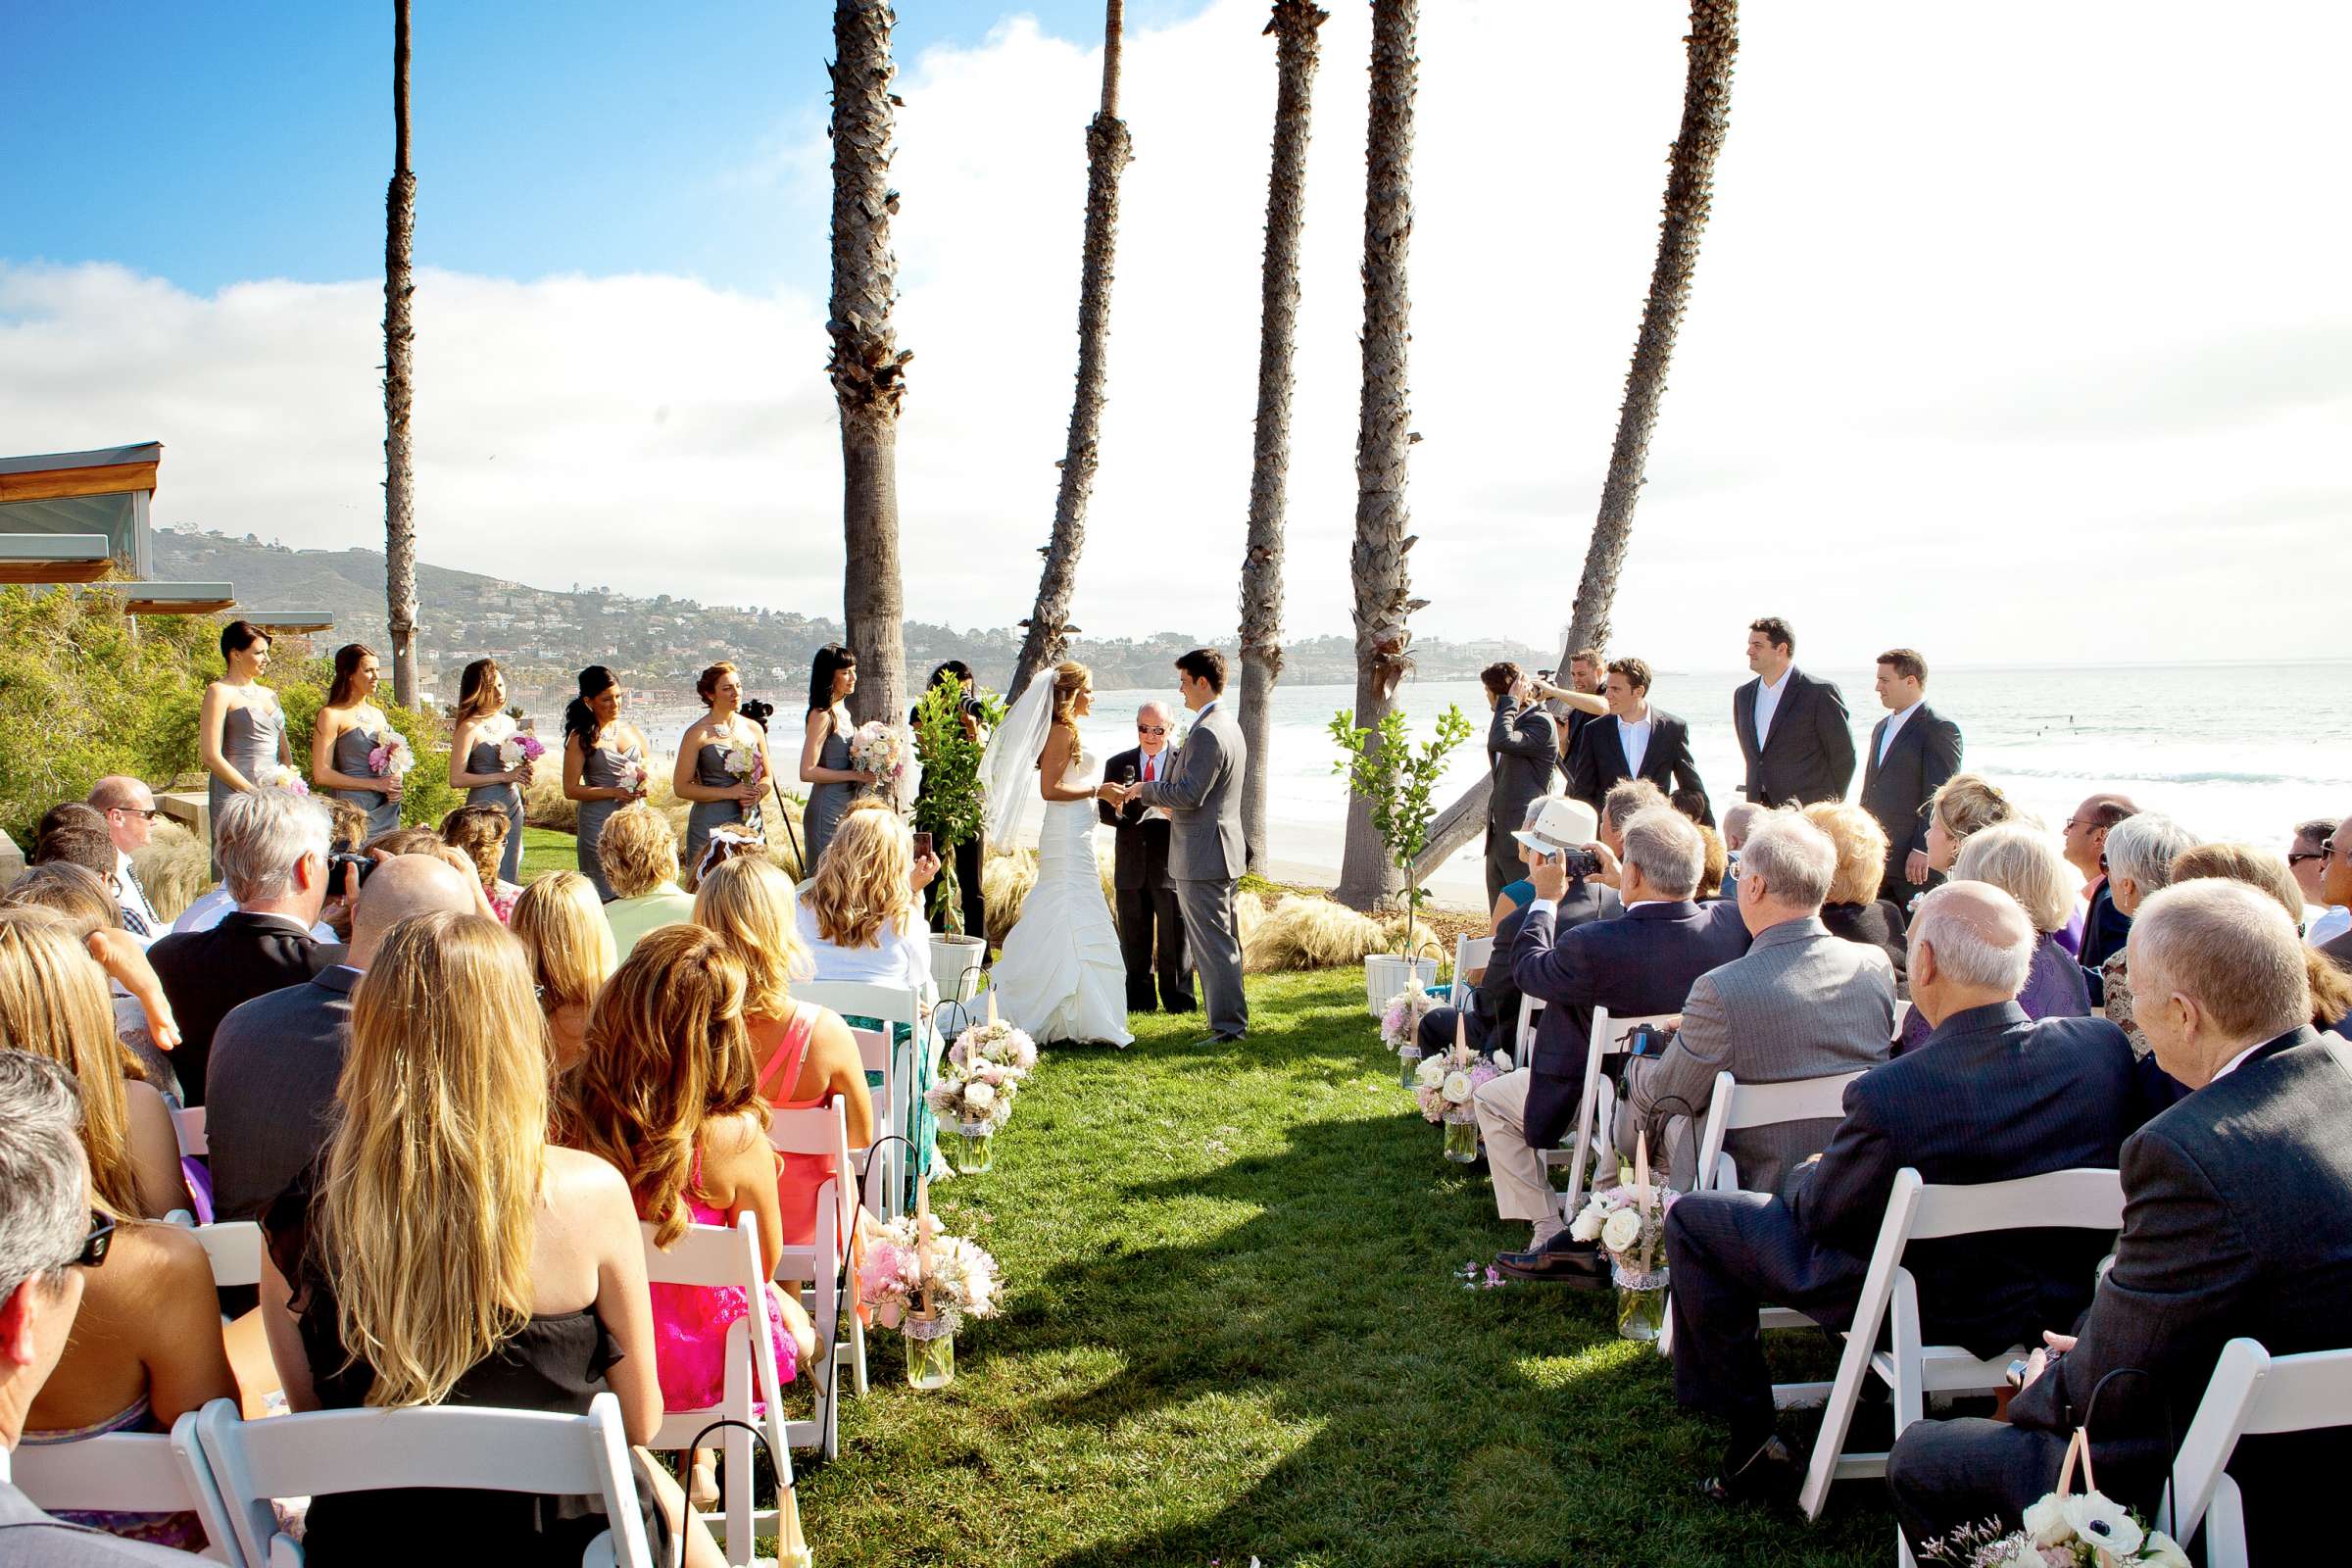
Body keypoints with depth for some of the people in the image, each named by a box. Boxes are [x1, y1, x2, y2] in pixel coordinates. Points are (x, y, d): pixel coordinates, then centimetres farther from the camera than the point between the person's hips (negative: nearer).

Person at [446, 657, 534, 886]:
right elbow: (456, 779, -15)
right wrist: (505, 776, -14)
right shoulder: (470, 727, -9)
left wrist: (523, 771, 4)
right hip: (484, 807, -7)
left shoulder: (509, 722, 12)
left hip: (513, 806, 7)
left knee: (509, 879, 9)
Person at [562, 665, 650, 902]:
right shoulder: (581, 737, -2)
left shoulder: (631, 730, 11)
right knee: (607, 895, -3)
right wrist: (614, 792, -15)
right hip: (600, 822, -4)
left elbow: (647, 766, 23)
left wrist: (645, 783, 0)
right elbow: (571, 789, -6)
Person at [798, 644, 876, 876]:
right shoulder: (822, 716, -13)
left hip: (848, 805, 9)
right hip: (828, 808, -9)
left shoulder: (843, 712, 13)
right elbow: (807, 772, -20)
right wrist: (854, 774, -16)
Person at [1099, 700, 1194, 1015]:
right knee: (1133, 942, 10)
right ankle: (1140, 1001, 20)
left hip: (1171, 867, -3)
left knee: (1175, 939, 3)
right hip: (1131, 867, 3)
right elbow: (1104, 811, 6)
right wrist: (1117, 810, -17)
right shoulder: (1118, 764, 10)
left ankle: (1178, 1001, 14)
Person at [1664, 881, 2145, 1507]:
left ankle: (1752, 1441, 12)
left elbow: (1815, 1211, -15)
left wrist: (1805, 1174, 9)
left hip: (1928, 1310, -6)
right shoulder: (2106, 1046, -19)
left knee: (1691, 1217, 7)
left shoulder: (1886, 1096, -34)